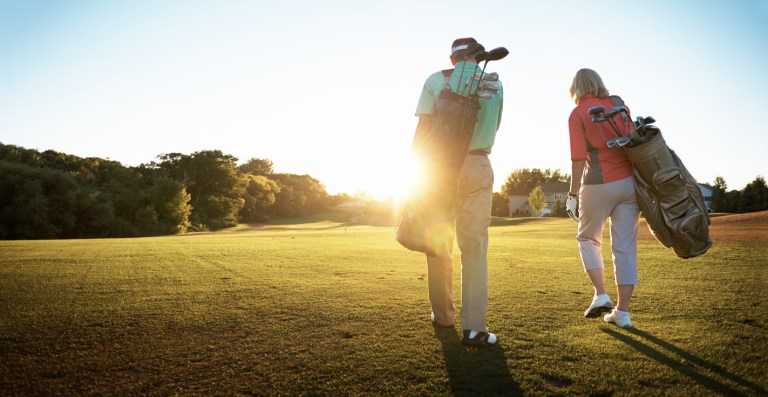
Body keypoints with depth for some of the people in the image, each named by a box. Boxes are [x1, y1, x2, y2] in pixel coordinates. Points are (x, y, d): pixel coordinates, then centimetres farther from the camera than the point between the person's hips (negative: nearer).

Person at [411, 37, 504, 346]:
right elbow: (493, 127, 17)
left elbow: (422, 129, -5)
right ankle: (473, 327, -6)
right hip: (477, 166, 1)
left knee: (438, 243, 11)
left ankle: (443, 315, 21)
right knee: (474, 246, -1)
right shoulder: (494, 84, 10)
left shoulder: (435, 80, 2)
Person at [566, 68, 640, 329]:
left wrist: (573, 194, -3)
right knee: (626, 247, 7)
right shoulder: (619, 103, 9)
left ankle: (600, 295, 7)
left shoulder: (577, 114, -4)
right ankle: (622, 312, 11)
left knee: (588, 238, 18)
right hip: (630, 181, 4)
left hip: (599, 184, -4)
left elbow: (579, 159, -10)